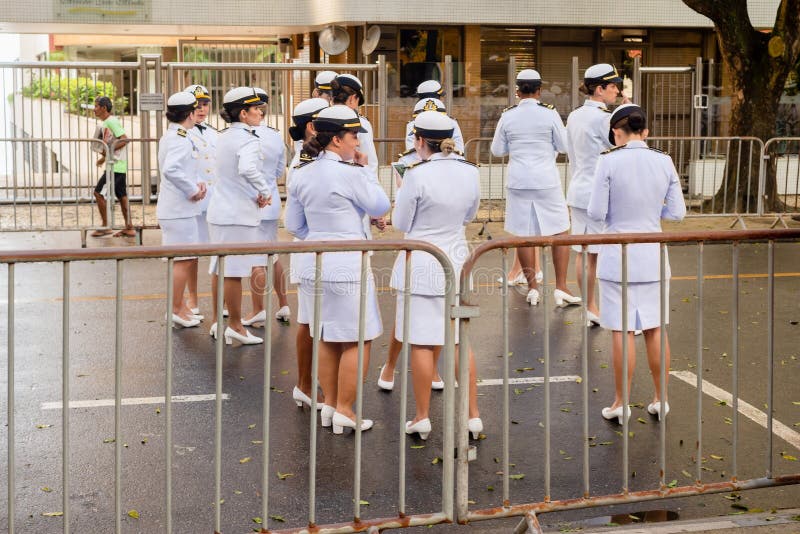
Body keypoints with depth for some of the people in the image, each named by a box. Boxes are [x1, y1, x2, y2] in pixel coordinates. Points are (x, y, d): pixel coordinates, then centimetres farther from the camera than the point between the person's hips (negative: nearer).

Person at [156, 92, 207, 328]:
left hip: (174, 208, 10)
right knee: (183, 260, -3)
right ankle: (176, 310, 4)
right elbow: (171, 170, -32)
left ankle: (180, 307, 26)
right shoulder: (181, 139, -17)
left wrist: (195, 183, 8)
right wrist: (192, 189, -20)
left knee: (184, 259, 17)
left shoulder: (170, 136, 15)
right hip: (180, 210, -10)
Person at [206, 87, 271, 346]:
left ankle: (218, 323, 23)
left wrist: (256, 193, 11)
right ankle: (235, 326, 8)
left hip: (219, 211, 9)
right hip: (239, 214, -9)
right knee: (235, 271, 0)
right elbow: (248, 169, -35)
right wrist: (265, 192, -20)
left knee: (219, 268, 14)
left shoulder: (223, 137, 12)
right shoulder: (248, 140, -16)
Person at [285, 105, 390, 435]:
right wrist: (364, 169, 1)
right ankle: (344, 411, 5)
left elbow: (294, 225, 11)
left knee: (326, 339, 17)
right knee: (356, 342, 2)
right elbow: (380, 207, -4)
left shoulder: (301, 175, 5)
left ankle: (329, 405, 25)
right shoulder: (349, 174, -17)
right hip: (347, 268, -8)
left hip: (313, 265, 8)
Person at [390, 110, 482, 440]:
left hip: (421, 267, -5)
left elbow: (400, 223, -7)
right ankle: (473, 415, 15)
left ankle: (422, 418, 11)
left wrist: (402, 193, 9)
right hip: (456, 263, 5)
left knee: (422, 344, 3)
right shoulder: (469, 172, -1)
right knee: (461, 341, 13)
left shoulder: (417, 175, -17)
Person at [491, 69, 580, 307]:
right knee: (560, 232, 7)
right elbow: (564, 146, 1)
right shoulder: (550, 114, -7)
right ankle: (560, 288, 3)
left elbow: (497, 150, 7)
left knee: (524, 235, 8)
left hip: (518, 182, 2)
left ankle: (532, 288, 12)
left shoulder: (508, 116, -1)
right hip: (546, 181, -2)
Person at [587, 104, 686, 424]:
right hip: (652, 256, 3)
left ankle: (621, 404, 11)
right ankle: (661, 400, 22)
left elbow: (596, 213, -10)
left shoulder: (609, 162, -12)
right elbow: (677, 212, 1)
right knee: (655, 329, 13)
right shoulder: (664, 162, -2)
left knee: (622, 331, 3)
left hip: (618, 258, -3)